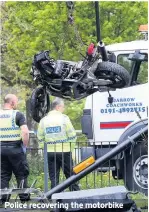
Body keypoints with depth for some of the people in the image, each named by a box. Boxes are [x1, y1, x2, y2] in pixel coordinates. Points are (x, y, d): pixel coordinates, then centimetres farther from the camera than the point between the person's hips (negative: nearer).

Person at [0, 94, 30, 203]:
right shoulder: (18, 115, -8)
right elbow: (25, 132, -18)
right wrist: (25, 146, -7)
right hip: (15, 149, -4)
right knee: (21, 174, 5)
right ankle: (24, 197, 6)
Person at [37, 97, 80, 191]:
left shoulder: (43, 120, 7)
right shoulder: (64, 118, -5)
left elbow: (40, 138, 8)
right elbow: (72, 136, -6)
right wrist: (71, 148, 6)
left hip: (50, 152, 3)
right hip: (64, 151, -3)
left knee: (54, 178, 6)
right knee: (71, 176, 4)